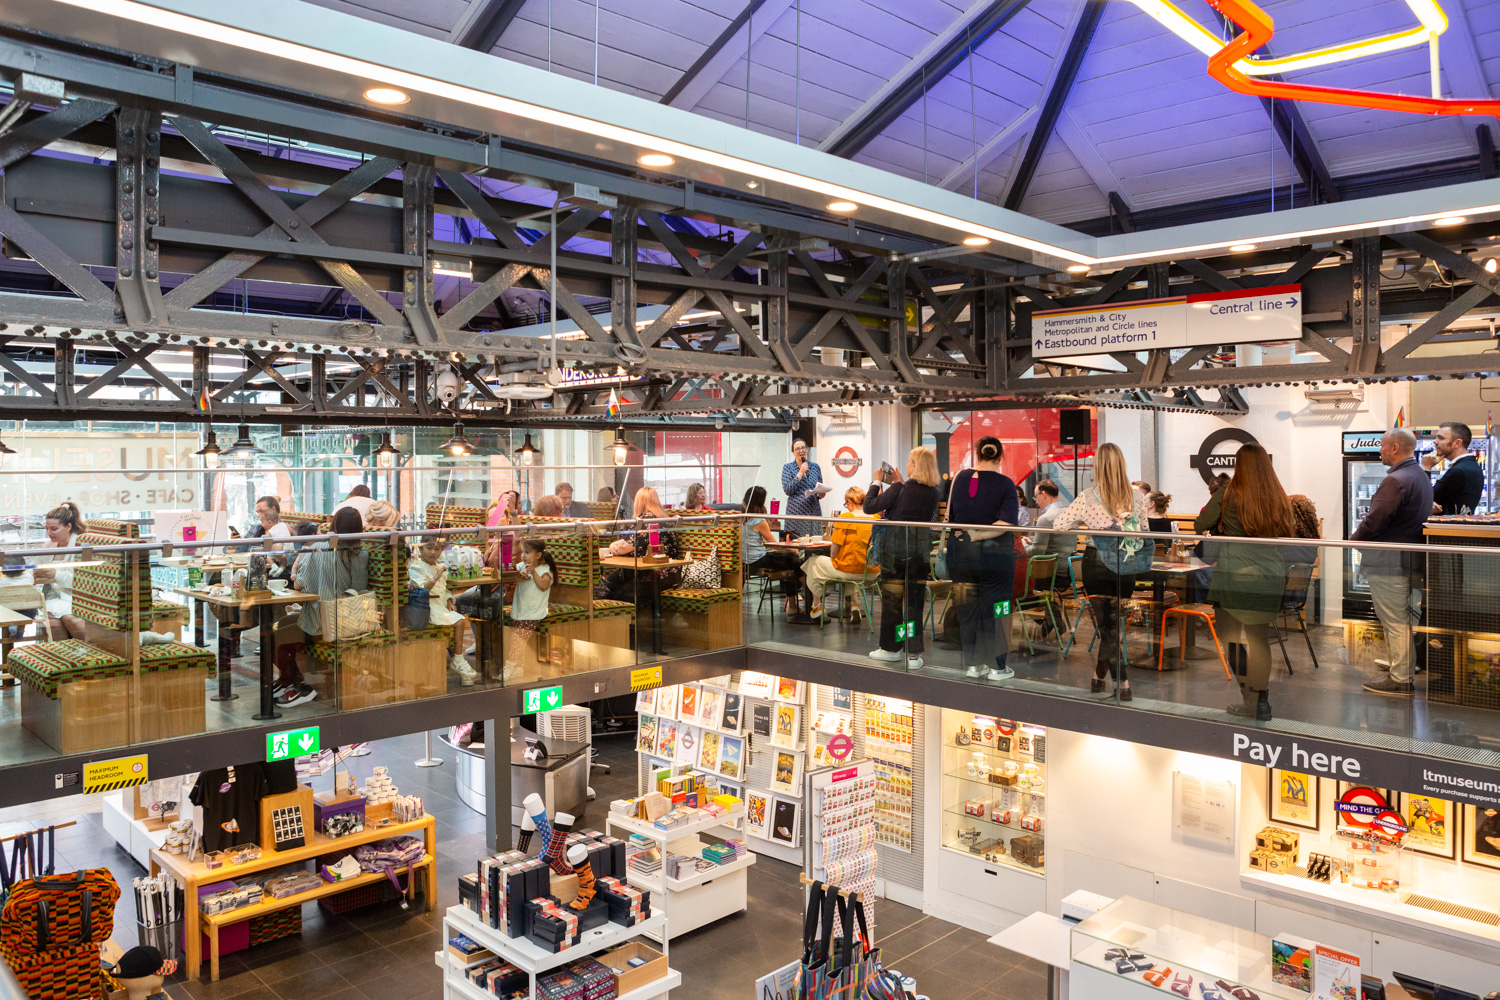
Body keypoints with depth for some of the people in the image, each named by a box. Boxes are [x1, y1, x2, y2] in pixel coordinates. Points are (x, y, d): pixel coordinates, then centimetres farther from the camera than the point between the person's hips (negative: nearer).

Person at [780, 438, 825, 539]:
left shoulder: (815, 467, 13)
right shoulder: (787, 467, 3)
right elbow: (787, 490, -8)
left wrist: (821, 494, -3)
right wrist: (800, 473, -10)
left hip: (814, 511, 3)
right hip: (796, 511, -3)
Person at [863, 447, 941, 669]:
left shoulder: (900, 489, -14)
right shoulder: (933, 493, 1)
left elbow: (869, 507, -12)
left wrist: (876, 482, 1)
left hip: (896, 549, -4)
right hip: (921, 550, 4)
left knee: (891, 598, 10)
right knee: (915, 601, 8)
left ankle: (891, 649, 21)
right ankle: (913, 654, 6)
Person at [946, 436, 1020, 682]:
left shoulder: (961, 478, 1)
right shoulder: (1005, 484, -8)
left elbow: (950, 516, 8)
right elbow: (1007, 522, -18)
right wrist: (977, 535, -14)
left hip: (961, 553, 3)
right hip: (994, 555, -3)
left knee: (967, 609, 11)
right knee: (994, 610, 5)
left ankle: (972, 664, 19)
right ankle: (997, 666, 11)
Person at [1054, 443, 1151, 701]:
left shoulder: (1087, 498, -12)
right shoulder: (1137, 496, -3)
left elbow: (1058, 525, -8)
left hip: (1097, 564, -3)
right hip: (1127, 566, 3)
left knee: (1107, 626, 7)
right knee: (1111, 624, 18)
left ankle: (1122, 686, 7)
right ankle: (1098, 677, 27)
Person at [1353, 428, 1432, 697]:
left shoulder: (1396, 480, -20)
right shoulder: (1421, 476, 14)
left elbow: (1374, 521, -23)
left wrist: (1353, 540, -5)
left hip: (1389, 562, -10)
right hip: (1409, 560, 10)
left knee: (1395, 621, -4)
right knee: (1399, 618, 21)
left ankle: (1400, 681, 1)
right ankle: (1397, 662, 34)